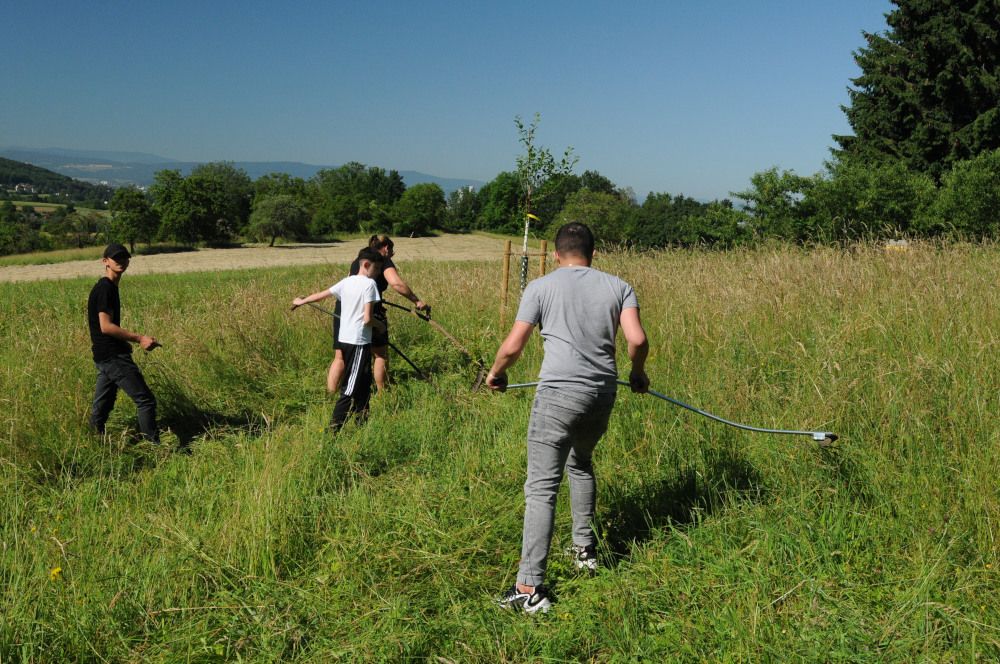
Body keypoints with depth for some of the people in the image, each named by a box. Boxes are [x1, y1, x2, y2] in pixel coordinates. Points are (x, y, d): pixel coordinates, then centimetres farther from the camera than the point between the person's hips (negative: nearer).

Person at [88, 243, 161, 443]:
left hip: (104, 357, 10)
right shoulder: (105, 288, -14)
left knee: (102, 406, 14)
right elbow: (105, 326, -21)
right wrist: (139, 338, -21)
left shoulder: (107, 288, 16)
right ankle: (153, 446, -7)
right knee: (146, 400, -9)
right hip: (113, 357, -10)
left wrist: (126, 342, 20)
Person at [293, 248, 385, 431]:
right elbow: (367, 319, -19)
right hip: (359, 342, -8)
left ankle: (362, 416, 28)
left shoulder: (347, 281, 7)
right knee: (352, 385, -5)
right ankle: (335, 425, -8)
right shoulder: (369, 284, -13)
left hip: (344, 339, 8)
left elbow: (321, 294, 17)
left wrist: (301, 301, 34)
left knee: (364, 380, 20)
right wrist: (380, 325, 2)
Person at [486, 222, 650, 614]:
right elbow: (637, 340, -1)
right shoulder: (618, 287, 11)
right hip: (603, 394, 5)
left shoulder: (541, 287, 4)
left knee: (541, 488, -5)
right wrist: (637, 374, 19)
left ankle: (530, 588, -9)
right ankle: (585, 548, 37)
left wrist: (495, 373, 20)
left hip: (559, 393, -4)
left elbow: (512, 346, 0)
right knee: (581, 463, 30)